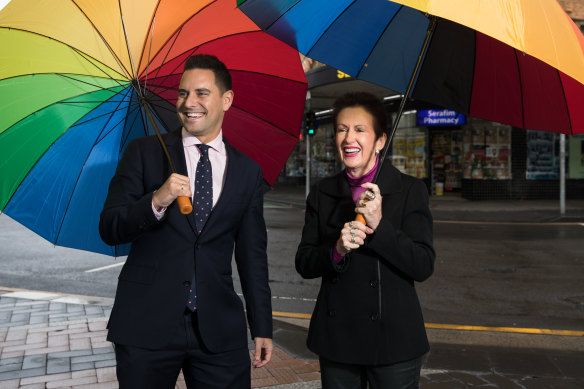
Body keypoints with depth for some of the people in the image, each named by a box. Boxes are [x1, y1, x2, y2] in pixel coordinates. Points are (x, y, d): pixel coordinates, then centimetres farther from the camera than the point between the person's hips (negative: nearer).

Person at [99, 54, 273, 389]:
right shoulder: (144, 153, 4)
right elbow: (109, 230, -1)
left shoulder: (248, 172, 9)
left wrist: (262, 329, 9)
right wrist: (156, 202, -20)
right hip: (147, 327, -1)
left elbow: (253, 255, 11)